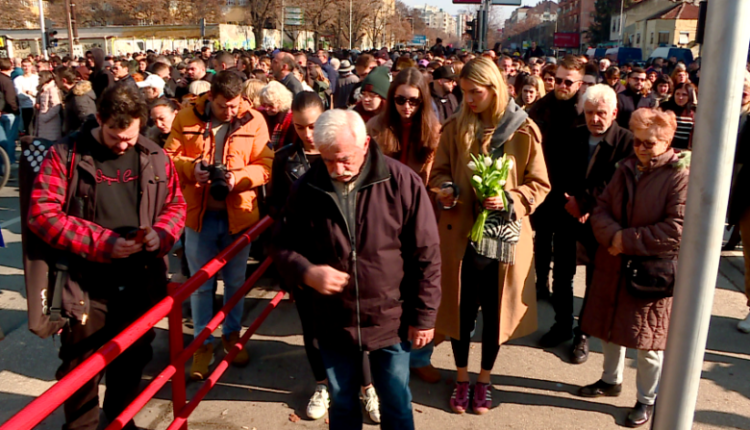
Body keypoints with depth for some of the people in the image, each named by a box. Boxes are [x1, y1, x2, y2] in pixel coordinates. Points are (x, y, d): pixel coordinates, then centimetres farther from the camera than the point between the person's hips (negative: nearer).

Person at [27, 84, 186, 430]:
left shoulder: (155, 157, 4)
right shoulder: (66, 155, -7)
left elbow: (176, 205, 11)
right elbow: (41, 213, -12)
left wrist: (161, 234, -12)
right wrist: (101, 243, -20)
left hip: (141, 283, 3)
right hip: (87, 285, -3)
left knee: (130, 362, 19)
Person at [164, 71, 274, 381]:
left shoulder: (253, 121, -5)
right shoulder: (186, 118, -3)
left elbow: (266, 165, -7)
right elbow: (169, 156, 1)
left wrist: (239, 177, -24)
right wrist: (190, 168, -19)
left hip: (238, 213, 0)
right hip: (198, 214, 0)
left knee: (235, 280, 16)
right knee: (201, 283, 8)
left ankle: (232, 334, 36)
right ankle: (203, 342, 25)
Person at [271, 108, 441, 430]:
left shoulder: (401, 182, -14)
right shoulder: (306, 188, -8)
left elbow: (426, 255, -9)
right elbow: (282, 245, 2)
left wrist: (423, 316, -6)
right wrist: (306, 272, -19)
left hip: (390, 320, -2)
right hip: (333, 322, 2)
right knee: (342, 404, 21)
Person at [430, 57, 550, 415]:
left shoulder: (524, 131, -7)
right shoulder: (454, 128, 0)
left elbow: (539, 185, -2)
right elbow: (439, 171, 7)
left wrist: (509, 201, -19)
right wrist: (445, 188, -14)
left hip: (504, 234, -1)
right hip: (461, 231, 1)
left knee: (496, 309, 11)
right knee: (461, 307, 10)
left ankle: (484, 379, 33)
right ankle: (462, 378, 31)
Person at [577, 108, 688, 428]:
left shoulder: (681, 175, -14)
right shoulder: (628, 168, 8)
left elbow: (678, 230, -22)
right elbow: (602, 208, 5)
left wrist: (628, 240, -20)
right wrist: (613, 236, -16)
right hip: (614, 265, 7)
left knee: (647, 340, 5)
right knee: (609, 326, 19)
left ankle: (647, 399, 24)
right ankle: (611, 380, 40)